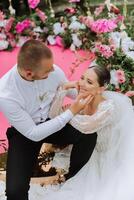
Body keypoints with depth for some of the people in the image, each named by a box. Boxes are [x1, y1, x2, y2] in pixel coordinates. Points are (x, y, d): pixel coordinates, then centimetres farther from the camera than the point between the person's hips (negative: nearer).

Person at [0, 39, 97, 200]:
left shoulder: (54, 71, -23)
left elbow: (71, 90, 2)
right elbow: (34, 134, -27)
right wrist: (71, 112, -30)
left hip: (51, 120, 5)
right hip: (25, 133, -4)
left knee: (89, 136, -20)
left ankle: (73, 179, 8)